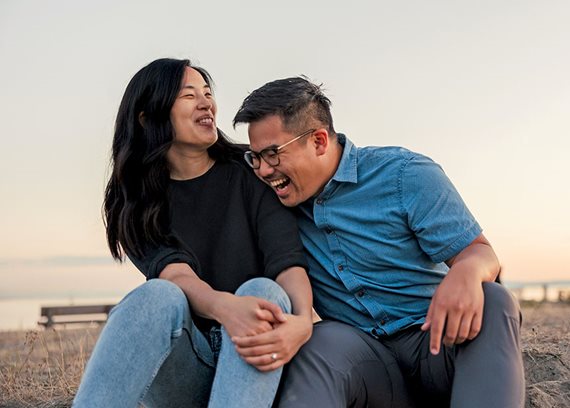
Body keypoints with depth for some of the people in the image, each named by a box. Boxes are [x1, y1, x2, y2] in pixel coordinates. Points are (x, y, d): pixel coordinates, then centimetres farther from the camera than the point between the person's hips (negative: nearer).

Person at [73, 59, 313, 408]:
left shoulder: (250, 174, 2)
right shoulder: (135, 205, 4)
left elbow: (287, 260, -12)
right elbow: (174, 274, -14)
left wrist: (302, 321, -35)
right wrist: (224, 307, -37)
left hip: (255, 365, 0)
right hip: (182, 367, 0)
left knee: (263, 290, -31)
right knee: (159, 295, -30)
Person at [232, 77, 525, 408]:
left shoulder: (405, 174, -5)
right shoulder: (283, 204, 6)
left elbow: (482, 253, -9)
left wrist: (467, 271, -33)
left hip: (437, 343, 0)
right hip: (359, 352, 1)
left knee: (491, 303, -32)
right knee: (322, 341, -33)